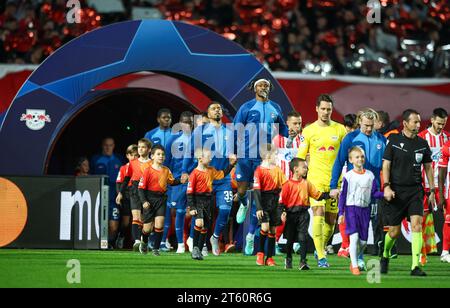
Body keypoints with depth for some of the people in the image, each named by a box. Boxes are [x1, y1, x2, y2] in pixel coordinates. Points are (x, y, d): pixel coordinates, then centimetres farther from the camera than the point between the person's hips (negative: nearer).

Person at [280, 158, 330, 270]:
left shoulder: (306, 183, 8)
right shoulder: (288, 184, -5)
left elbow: (317, 195, 12)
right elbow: (282, 200, -6)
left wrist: (329, 195, 1)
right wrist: (283, 212, -17)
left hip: (303, 214, 2)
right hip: (291, 214, -2)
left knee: (303, 238, -8)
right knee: (290, 239, 10)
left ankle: (303, 261, -7)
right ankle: (288, 259, 29)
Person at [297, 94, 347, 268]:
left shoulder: (340, 129, 6)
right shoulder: (308, 131, 4)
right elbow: (300, 157, 8)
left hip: (334, 180, 2)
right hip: (315, 179, -2)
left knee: (331, 219, 6)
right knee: (319, 214, -17)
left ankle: (320, 248, 29)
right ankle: (321, 256, -18)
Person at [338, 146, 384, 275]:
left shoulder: (370, 175, 5)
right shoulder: (348, 176, -3)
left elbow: (374, 193, 7)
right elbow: (343, 195, -1)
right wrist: (341, 213, -5)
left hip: (365, 209, 3)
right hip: (351, 208, -3)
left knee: (363, 240, 6)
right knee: (354, 236, -15)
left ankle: (359, 257, 33)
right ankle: (354, 265, -8)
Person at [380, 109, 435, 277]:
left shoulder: (422, 144, 7)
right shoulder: (393, 141, -1)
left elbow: (428, 167, 16)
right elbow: (386, 165, -2)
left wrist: (432, 191, 13)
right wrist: (386, 186, -13)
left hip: (415, 190, 2)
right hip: (396, 191, -2)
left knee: (416, 224, -16)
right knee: (394, 231, 4)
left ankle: (415, 266, -17)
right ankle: (385, 256, 34)